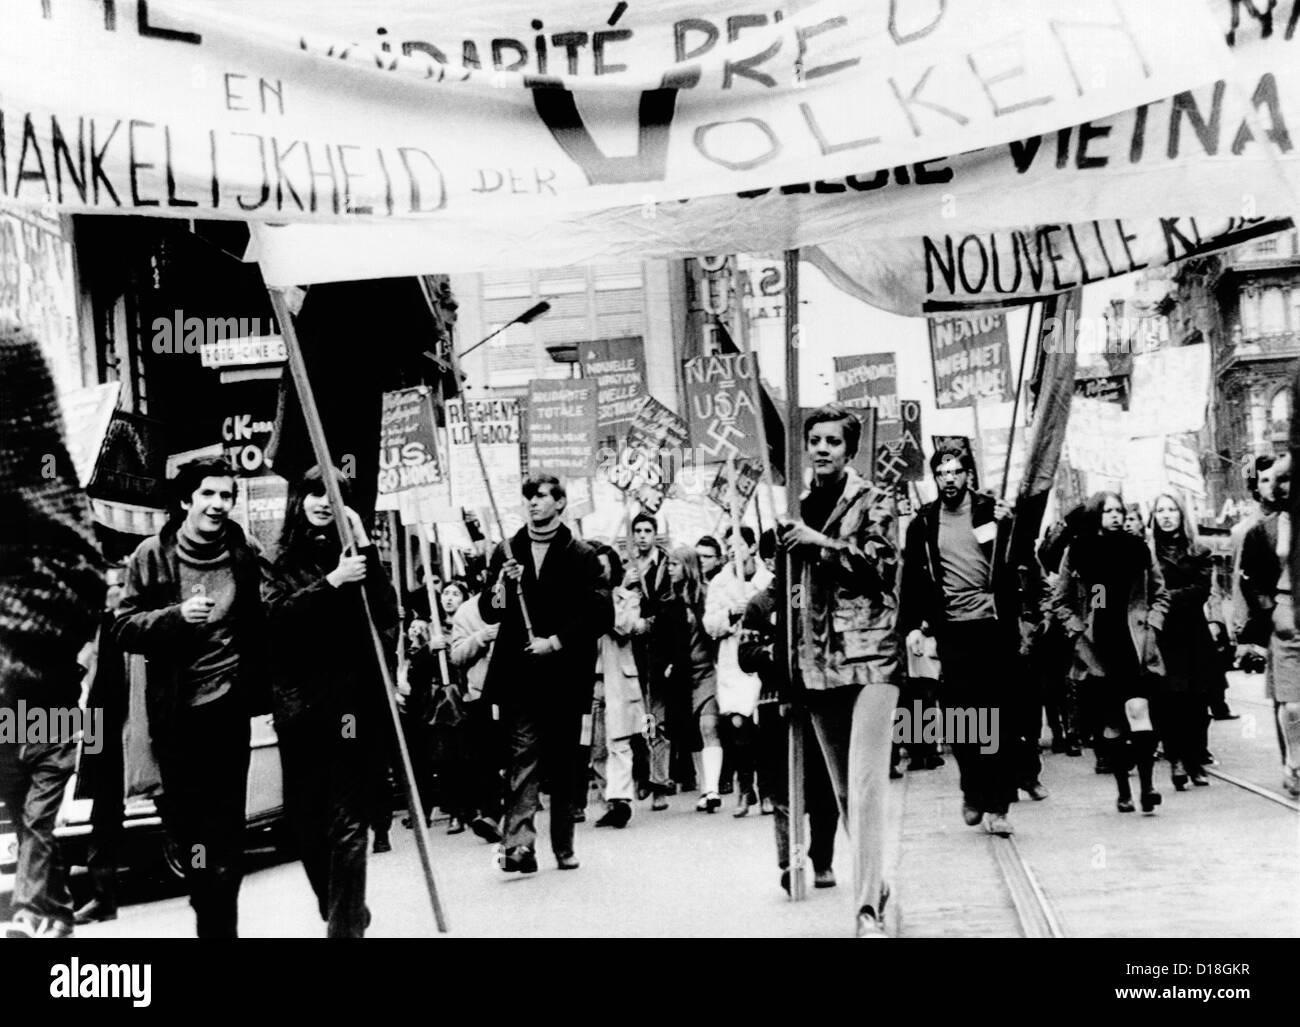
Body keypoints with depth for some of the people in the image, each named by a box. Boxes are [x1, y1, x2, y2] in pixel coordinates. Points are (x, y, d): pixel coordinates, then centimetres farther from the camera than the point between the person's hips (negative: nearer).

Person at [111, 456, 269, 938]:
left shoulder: (245, 556, 3)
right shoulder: (152, 555, 0)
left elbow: (264, 623, 13)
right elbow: (124, 627, -3)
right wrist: (177, 615, -19)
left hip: (228, 706, 0)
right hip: (174, 710, 0)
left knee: (225, 822, -1)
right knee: (184, 819, 7)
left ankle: (220, 921, 7)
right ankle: (207, 904, 25)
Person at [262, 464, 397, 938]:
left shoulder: (355, 553, 7)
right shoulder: (279, 560, 10)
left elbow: (385, 615, -8)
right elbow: (277, 611, -9)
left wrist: (366, 548, -12)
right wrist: (332, 581, -17)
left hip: (353, 700, -2)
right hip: (299, 705, 2)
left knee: (347, 823, -7)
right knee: (305, 820, 10)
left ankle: (345, 926, -2)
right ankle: (341, 912, 32)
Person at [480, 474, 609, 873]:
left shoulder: (581, 555, 4)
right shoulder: (506, 552, 11)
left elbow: (602, 615, -1)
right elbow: (489, 614, 11)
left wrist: (555, 641, -8)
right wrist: (501, 586, -9)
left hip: (565, 674, -1)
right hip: (519, 675, 1)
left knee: (564, 764, 6)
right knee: (523, 757, -9)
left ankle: (563, 847, 16)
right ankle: (518, 843, -16)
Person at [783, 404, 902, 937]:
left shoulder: (873, 502, 0)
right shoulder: (799, 509, 14)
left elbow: (884, 565, -13)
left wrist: (821, 541, -16)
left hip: (869, 655, -5)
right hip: (817, 659, 5)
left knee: (865, 784, -14)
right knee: (842, 788, 11)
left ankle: (868, 907, -14)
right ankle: (874, 883, 26)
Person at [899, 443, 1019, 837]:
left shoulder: (992, 510, 5)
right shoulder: (924, 522, 8)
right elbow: (912, 578, 8)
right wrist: (911, 625, 1)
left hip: (994, 626, -1)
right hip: (951, 630, 1)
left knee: (998, 718, -2)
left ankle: (996, 805, 1)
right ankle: (972, 792, 21)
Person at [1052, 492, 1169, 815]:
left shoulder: (1138, 550, 6)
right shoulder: (1076, 553, 2)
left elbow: (1160, 595, 13)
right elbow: (1060, 601, 9)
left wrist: (1150, 625, 0)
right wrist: (1078, 630, -2)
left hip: (1134, 644, 0)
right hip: (1096, 649, 0)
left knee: (1137, 709, -18)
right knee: (1112, 722, 5)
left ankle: (1147, 782, -13)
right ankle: (1123, 790, 14)